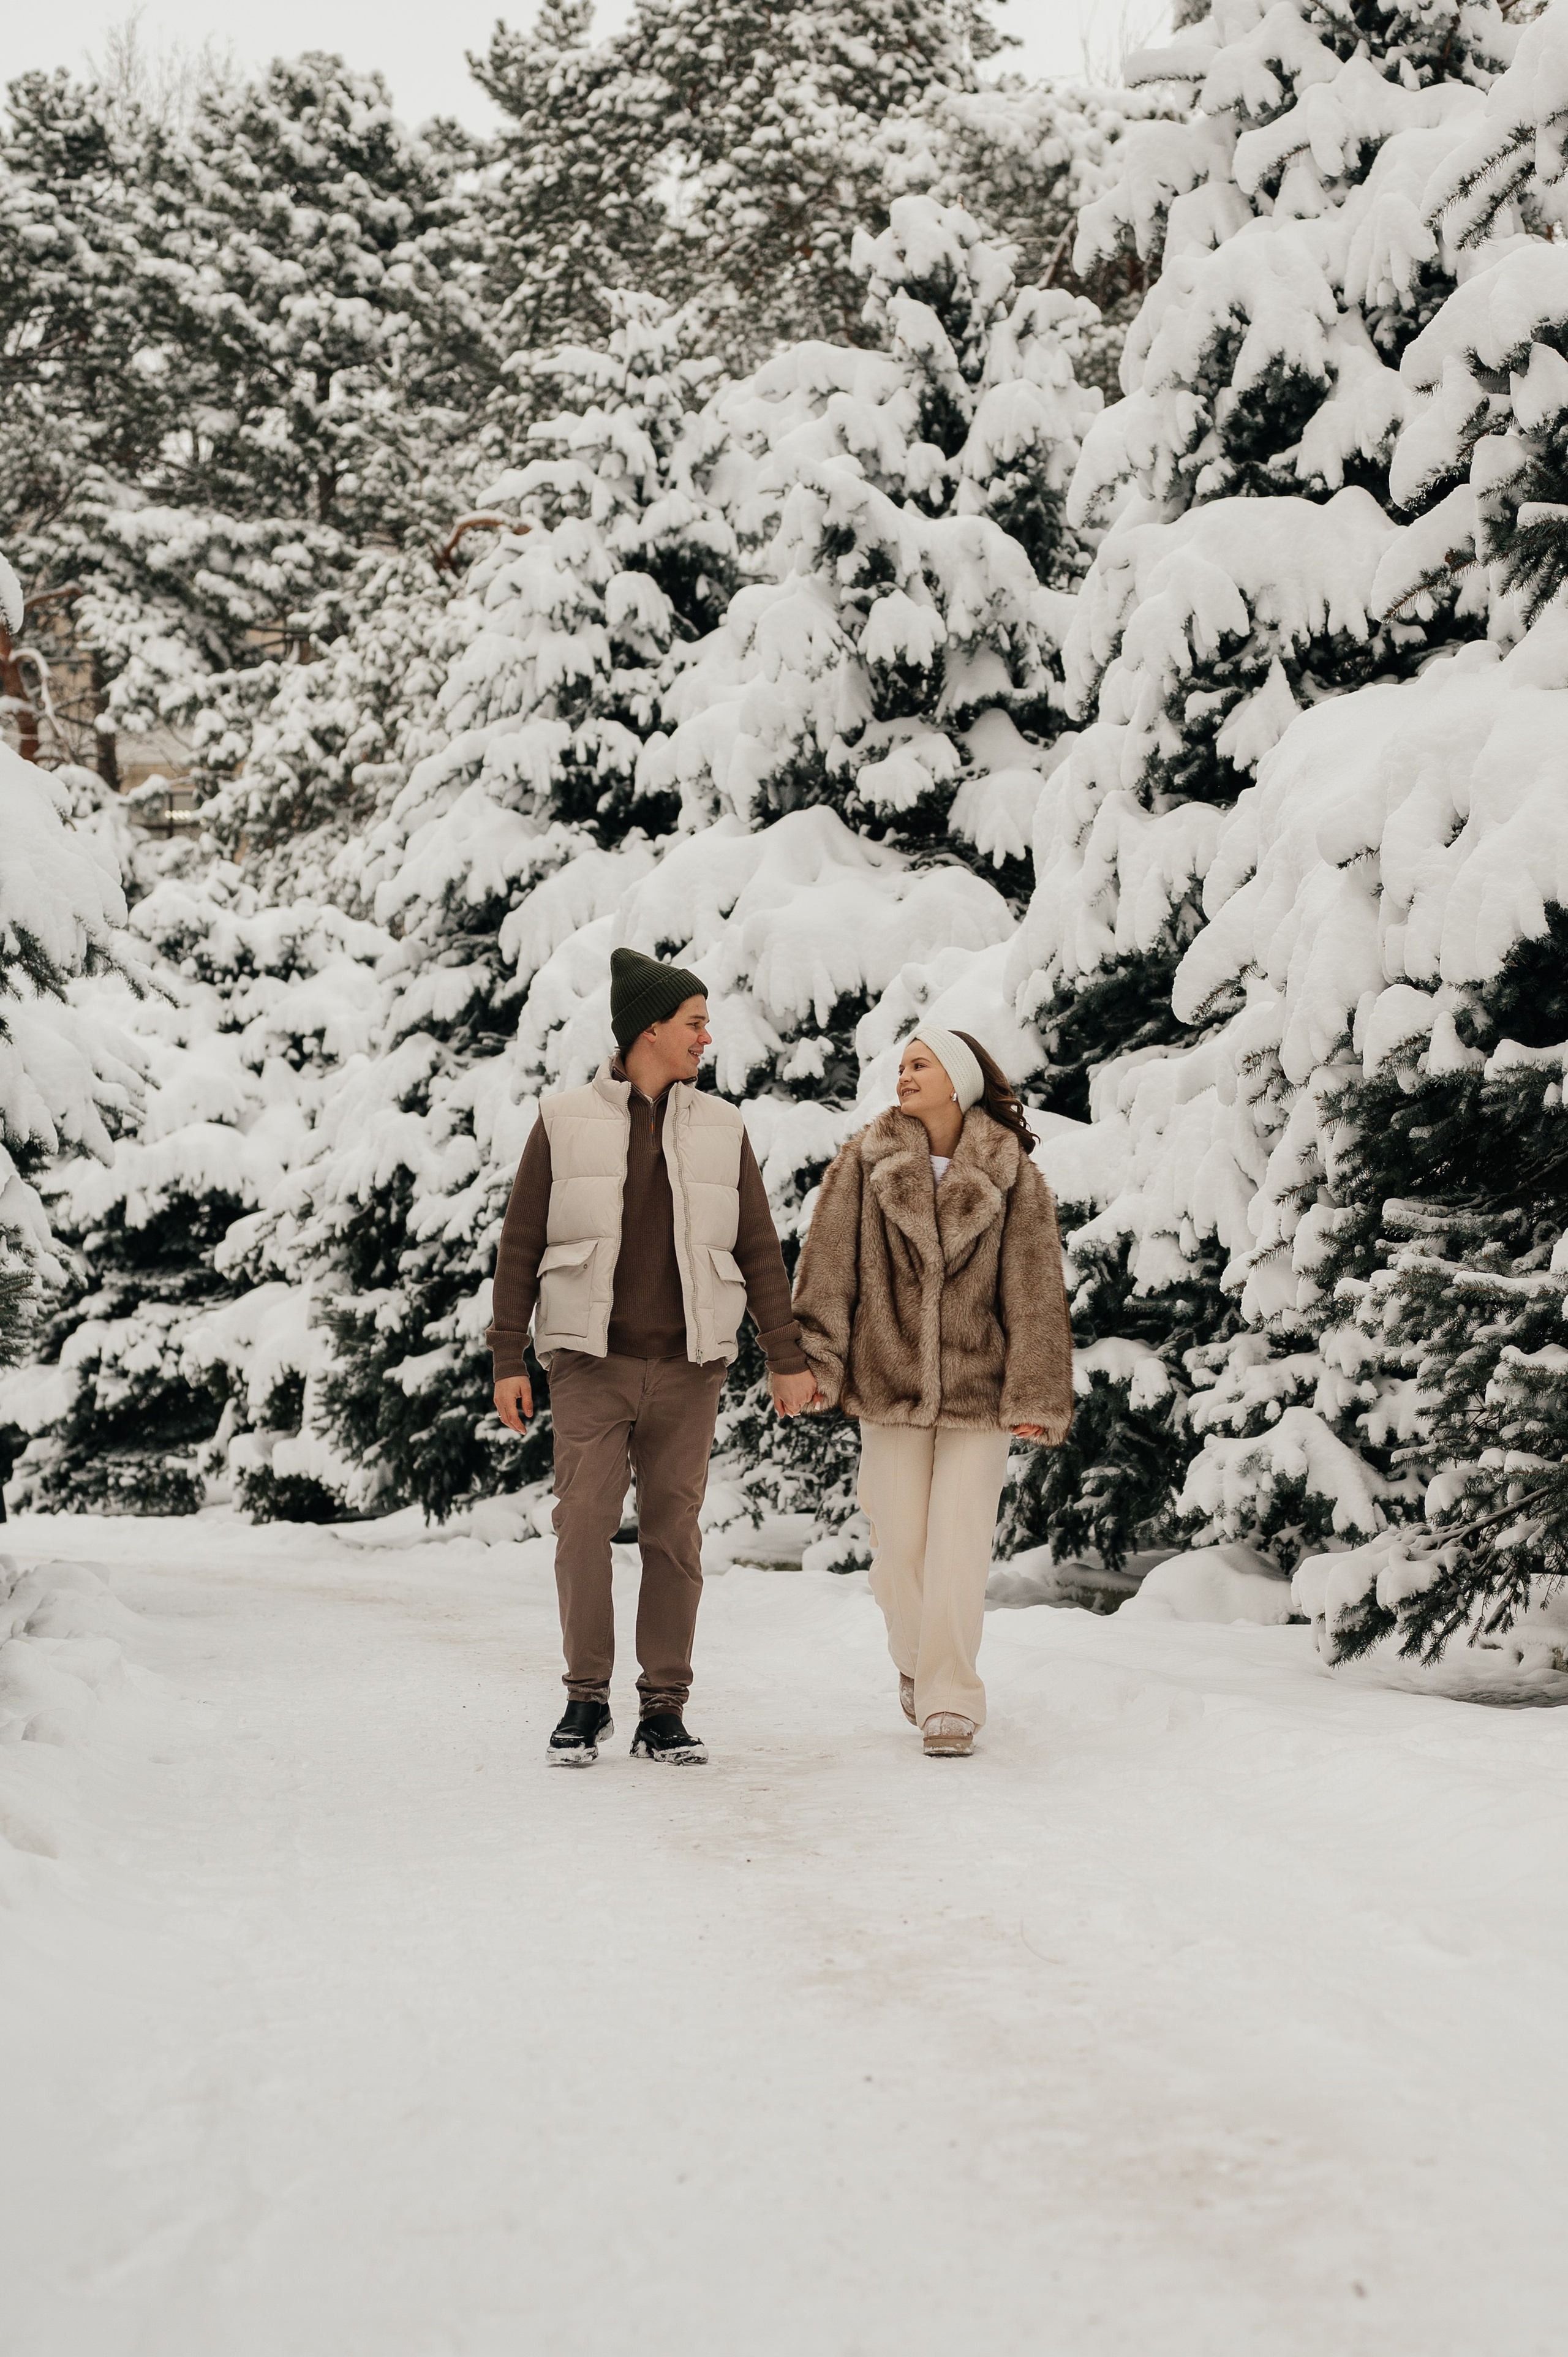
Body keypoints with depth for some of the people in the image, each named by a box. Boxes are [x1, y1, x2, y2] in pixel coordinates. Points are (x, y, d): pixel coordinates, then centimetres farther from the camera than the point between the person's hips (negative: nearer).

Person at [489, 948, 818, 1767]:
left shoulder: (721, 1129, 10)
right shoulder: (565, 1123, 4)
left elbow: (758, 1250, 12)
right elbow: (520, 1246, 5)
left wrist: (786, 1360, 8)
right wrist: (507, 1361, 1)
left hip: (688, 1364, 2)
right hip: (590, 1362, -2)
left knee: (674, 1531, 2)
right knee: (583, 1523, -8)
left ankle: (663, 1712, 8)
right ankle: (587, 1699, 5)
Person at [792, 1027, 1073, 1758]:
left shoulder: (1010, 1176, -2)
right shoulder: (866, 1163, 1)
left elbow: (1034, 1289, -2)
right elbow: (827, 1266, 0)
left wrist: (1035, 1396, -7)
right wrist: (814, 1360, -9)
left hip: (978, 1389, -1)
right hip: (890, 1384, 1)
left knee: (958, 1551, -6)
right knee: (901, 1546, 6)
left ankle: (950, 1702, 5)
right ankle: (917, 1661, 32)